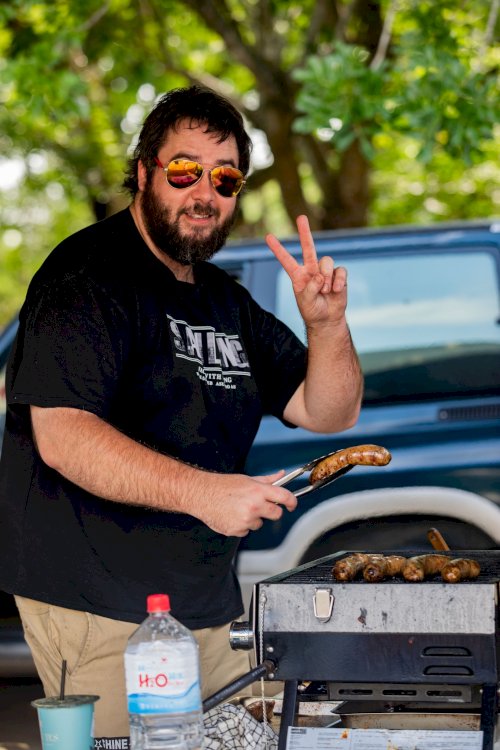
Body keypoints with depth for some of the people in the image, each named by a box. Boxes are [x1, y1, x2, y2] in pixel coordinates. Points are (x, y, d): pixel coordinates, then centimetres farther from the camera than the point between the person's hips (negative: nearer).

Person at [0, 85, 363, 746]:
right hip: (98, 610, -8)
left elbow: (329, 414, 14)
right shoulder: (87, 276, -10)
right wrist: (201, 491, -29)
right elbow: (60, 436, -22)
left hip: (208, 609, 8)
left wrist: (326, 324, -6)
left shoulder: (228, 305, 17)